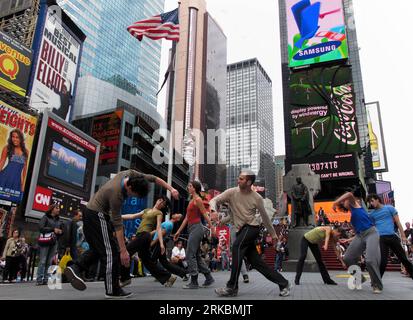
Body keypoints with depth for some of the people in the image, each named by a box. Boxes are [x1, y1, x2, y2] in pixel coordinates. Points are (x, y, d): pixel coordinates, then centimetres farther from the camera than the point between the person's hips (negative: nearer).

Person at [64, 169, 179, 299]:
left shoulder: (131, 174, -12)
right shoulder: (116, 194, -31)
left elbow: (153, 178, -1)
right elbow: (117, 224, -29)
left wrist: (171, 189, -8)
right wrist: (123, 251, -26)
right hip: (98, 215, -10)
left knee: (97, 248, 17)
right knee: (111, 251, -6)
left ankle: (75, 268, 6)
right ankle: (113, 290, 1)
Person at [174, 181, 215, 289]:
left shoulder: (198, 200, -8)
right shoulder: (191, 200, 17)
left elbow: (205, 215, -11)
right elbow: (186, 218, 18)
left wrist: (212, 228, -15)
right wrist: (179, 231, 18)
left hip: (196, 227, -9)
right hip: (192, 228, 9)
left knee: (190, 255, -7)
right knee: (196, 255, 12)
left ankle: (194, 282, -1)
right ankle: (209, 278, 19)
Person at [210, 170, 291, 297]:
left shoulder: (257, 198, -5)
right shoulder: (232, 192, -2)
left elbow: (264, 216, 9)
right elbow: (214, 200, -8)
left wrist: (273, 233, 18)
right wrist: (214, 210, -32)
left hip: (252, 227, -4)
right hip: (241, 229, 4)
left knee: (237, 247, -30)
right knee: (256, 262, 3)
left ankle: (232, 287, -23)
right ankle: (283, 283, 16)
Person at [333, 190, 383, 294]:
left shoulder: (355, 204, 4)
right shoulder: (353, 214, 23)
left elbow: (349, 194, -19)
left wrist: (335, 202, -17)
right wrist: (350, 240, 28)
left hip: (371, 233, -8)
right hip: (360, 236, 8)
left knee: (370, 260, -20)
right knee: (348, 258, -2)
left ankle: (377, 285, -2)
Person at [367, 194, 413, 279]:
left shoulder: (389, 208, 7)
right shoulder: (371, 214, 13)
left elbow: (397, 222, 5)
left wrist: (403, 236, -1)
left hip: (392, 236, 0)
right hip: (380, 238, 0)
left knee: (403, 258, 6)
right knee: (383, 261, -8)